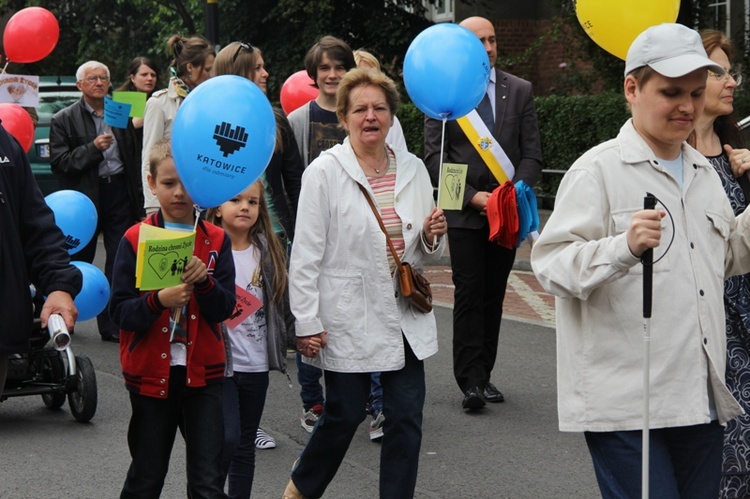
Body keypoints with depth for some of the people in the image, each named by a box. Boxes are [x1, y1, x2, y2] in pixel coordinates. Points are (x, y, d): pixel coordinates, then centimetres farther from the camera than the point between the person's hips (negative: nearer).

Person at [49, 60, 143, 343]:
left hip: (120, 194, 3)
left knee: (120, 264, 1)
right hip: (86, 199, -3)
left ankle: (113, 325, 7)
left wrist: (138, 203, 10)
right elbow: (58, 163, -9)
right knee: (78, 261, 7)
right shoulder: (64, 120, 0)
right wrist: (93, 148, -19)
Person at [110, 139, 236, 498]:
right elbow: (119, 311, -8)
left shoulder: (216, 240, 3)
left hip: (202, 373, 1)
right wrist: (158, 300, -25)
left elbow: (225, 308, -3)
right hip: (150, 373, -1)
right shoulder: (135, 239, -3)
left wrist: (204, 281, -21)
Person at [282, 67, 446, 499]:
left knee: (406, 419, 3)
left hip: (406, 316, 4)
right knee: (345, 415, 5)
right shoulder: (325, 172, -7)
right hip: (349, 320, -4)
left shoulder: (412, 169, 7)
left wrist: (432, 237, -6)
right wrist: (306, 323, -12)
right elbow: (306, 254, -8)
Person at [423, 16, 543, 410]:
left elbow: (532, 153, 5)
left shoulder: (519, 91, 8)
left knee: (494, 295, 7)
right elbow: (434, 156, -3)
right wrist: (472, 196, -13)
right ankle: (471, 381, -8)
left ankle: (483, 375, 13)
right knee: (469, 294, -8)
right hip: (463, 211, -3)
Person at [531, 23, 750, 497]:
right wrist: (625, 248, -31)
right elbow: (550, 264, -15)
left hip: (701, 400, 7)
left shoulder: (704, 172, 15)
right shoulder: (599, 169, -8)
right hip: (624, 404, -7)